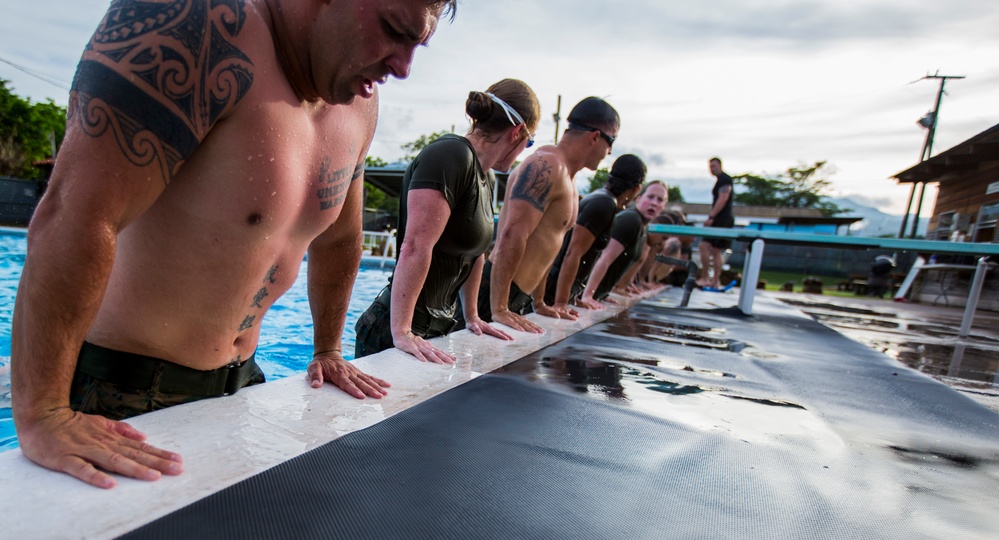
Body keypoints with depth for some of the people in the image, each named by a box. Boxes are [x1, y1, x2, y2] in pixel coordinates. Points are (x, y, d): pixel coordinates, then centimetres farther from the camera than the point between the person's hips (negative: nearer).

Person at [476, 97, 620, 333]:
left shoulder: (566, 176, 16)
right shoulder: (548, 166, -15)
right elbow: (512, 235, -26)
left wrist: (539, 304, 23)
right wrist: (499, 309, -27)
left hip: (520, 298, 9)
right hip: (496, 296, -9)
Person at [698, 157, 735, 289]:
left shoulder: (724, 179, -9)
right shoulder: (720, 180, 21)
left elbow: (722, 199, -19)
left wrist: (711, 216, -23)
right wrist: (711, 216, 18)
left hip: (722, 219, -10)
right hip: (720, 220, 10)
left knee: (705, 246, -14)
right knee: (716, 251, 10)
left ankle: (705, 278, -12)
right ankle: (715, 281, 14)